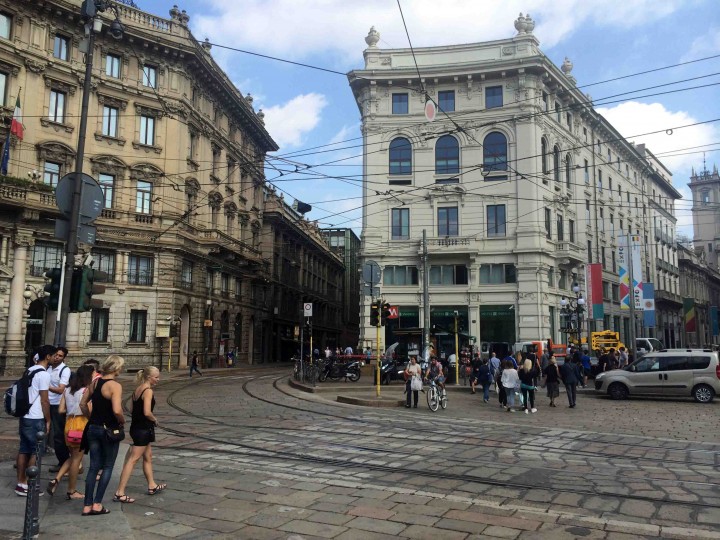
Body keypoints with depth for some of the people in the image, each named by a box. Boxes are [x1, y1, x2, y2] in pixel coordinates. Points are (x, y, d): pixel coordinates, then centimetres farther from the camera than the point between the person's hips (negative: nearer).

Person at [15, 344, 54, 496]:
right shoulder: (43, 374, -16)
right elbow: (44, 400, -16)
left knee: (23, 450, 12)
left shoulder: (29, 371, 11)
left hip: (24, 417, 9)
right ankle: (26, 485, 5)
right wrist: (48, 420, -9)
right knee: (36, 452, 0)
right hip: (36, 420, -9)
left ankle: (20, 483, 18)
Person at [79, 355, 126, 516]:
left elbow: (83, 403, 11)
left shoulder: (95, 382, 4)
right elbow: (117, 411, -28)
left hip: (93, 428, 6)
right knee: (108, 467, 10)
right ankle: (97, 504, 11)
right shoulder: (115, 386, -19)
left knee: (94, 467, 13)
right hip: (109, 430, -6)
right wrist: (122, 422, -9)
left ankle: (87, 506, 17)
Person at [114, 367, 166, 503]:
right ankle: (120, 493, -1)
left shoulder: (137, 390, 9)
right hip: (144, 429, -9)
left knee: (148, 457, 21)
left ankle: (152, 486, 33)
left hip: (136, 427, 9)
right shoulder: (148, 391, -17)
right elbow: (147, 412, -24)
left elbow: (134, 409, 12)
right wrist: (155, 419, -7)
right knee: (133, 460, -4)